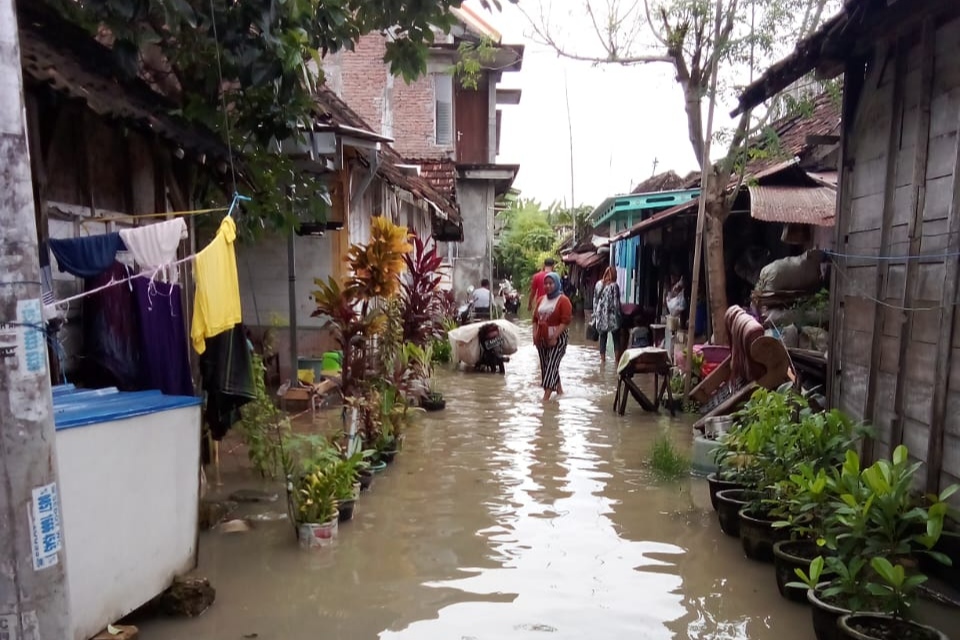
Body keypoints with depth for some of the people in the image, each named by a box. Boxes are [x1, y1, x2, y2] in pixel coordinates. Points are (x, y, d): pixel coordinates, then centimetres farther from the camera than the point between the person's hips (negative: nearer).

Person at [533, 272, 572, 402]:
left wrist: (554, 337, -21)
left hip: (557, 339, -7)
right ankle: (559, 390, 29)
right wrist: (535, 334, 2)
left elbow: (565, 321, -16)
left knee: (551, 367, -12)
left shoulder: (563, 300, -10)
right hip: (542, 339, 8)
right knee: (545, 366, 12)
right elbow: (535, 318, 15)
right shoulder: (541, 300, 12)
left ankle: (545, 398, -16)